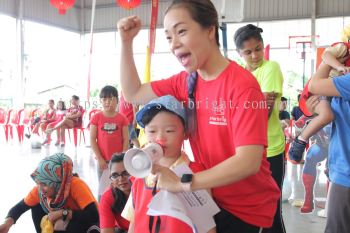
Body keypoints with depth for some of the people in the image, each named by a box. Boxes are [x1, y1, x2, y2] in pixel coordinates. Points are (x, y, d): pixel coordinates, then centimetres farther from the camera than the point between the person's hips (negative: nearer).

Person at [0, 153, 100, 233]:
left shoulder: (76, 185, -36)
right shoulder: (39, 190, -18)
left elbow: (94, 216, -41)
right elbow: (19, 207, -8)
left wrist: (63, 213, -40)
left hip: (88, 224, -5)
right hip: (63, 224, 6)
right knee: (36, 207, -9)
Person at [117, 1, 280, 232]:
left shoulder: (242, 85, -24)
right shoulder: (185, 82, -2)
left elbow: (248, 162, -30)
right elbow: (134, 94, 6)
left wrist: (182, 183, -32)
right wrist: (126, 41, -3)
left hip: (249, 210, -5)